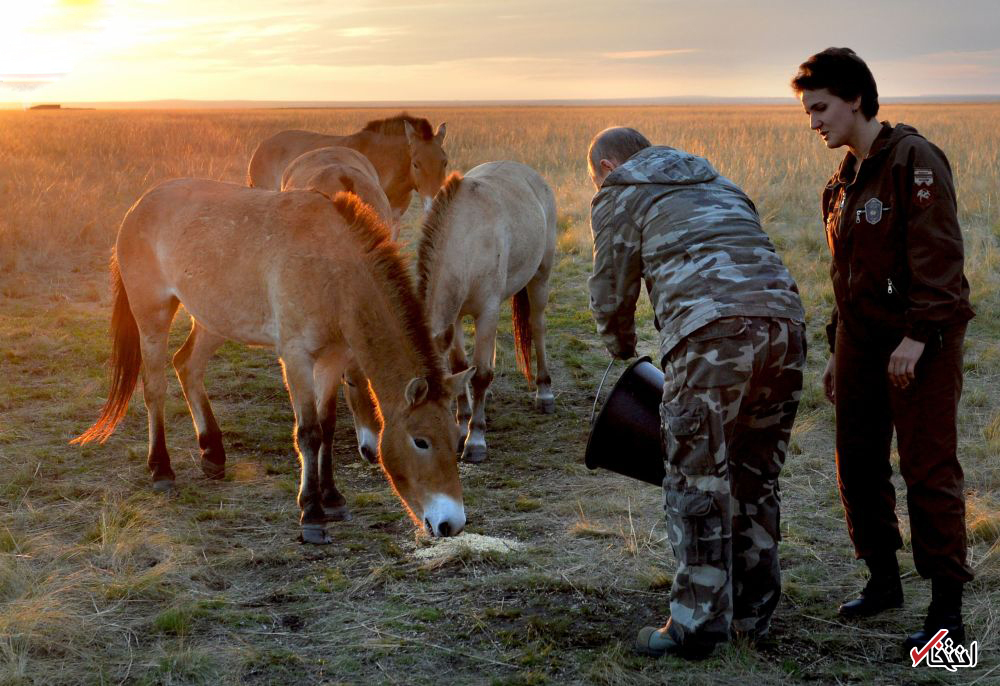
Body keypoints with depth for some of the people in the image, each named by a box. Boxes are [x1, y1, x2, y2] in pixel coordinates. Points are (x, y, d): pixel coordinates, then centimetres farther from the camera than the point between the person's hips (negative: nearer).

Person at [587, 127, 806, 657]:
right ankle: (752, 612, 24)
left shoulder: (619, 195, 16)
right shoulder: (718, 184, 34)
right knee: (754, 477, 17)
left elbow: (611, 293, 15)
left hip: (712, 333, -7)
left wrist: (623, 354, 34)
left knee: (698, 481, 1)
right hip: (784, 319, 7)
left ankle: (697, 624, 4)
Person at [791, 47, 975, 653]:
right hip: (863, 340, 9)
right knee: (858, 465, 12)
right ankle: (884, 581, 28)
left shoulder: (914, 159, -11)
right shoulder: (844, 183, 16)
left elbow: (938, 255, -19)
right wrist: (839, 350, 21)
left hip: (921, 342, -8)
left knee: (929, 469, -5)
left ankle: (948, 610, 3)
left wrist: (918, 335, -24)